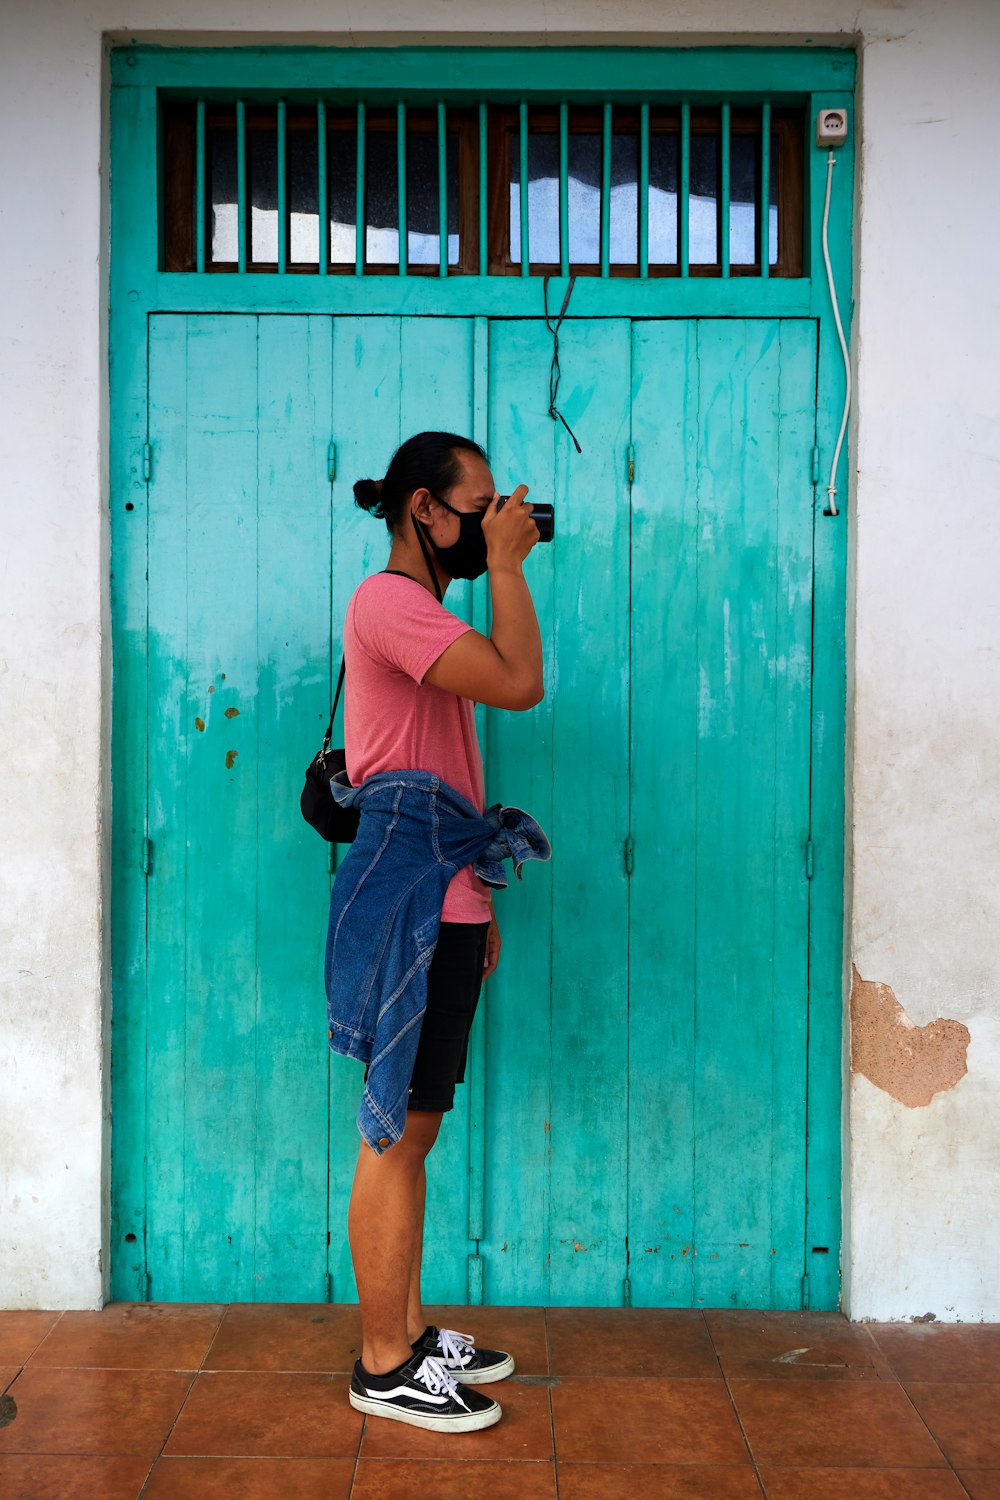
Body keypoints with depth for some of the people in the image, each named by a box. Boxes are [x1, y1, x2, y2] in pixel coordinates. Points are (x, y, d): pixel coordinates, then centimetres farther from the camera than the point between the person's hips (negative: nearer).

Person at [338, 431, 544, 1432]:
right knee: (398, 1132, -3)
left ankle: (408, 1330, 24)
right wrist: (506, 562, -12)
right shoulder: (389, 601, -12)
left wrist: (476, 898, 20)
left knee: (412, 1130, 14)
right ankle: (384, 1366, 8)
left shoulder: (422, 610, 20)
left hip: (441, 909, 10)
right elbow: (521, 682, -24)